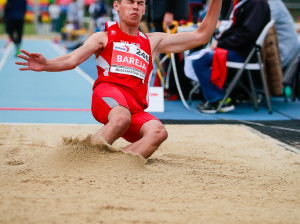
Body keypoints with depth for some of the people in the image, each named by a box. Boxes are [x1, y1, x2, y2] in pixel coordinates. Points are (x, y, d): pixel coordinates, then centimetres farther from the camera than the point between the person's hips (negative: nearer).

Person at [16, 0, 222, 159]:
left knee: (158, 132, -31)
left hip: (136, 107, 3)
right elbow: (72, 60, 7)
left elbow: (201, 36, 30)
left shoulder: (153, 42, 30)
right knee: (122, 118, -40)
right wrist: (46, 65, -14)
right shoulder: (104, 37, 22)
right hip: (108, 91, -3)